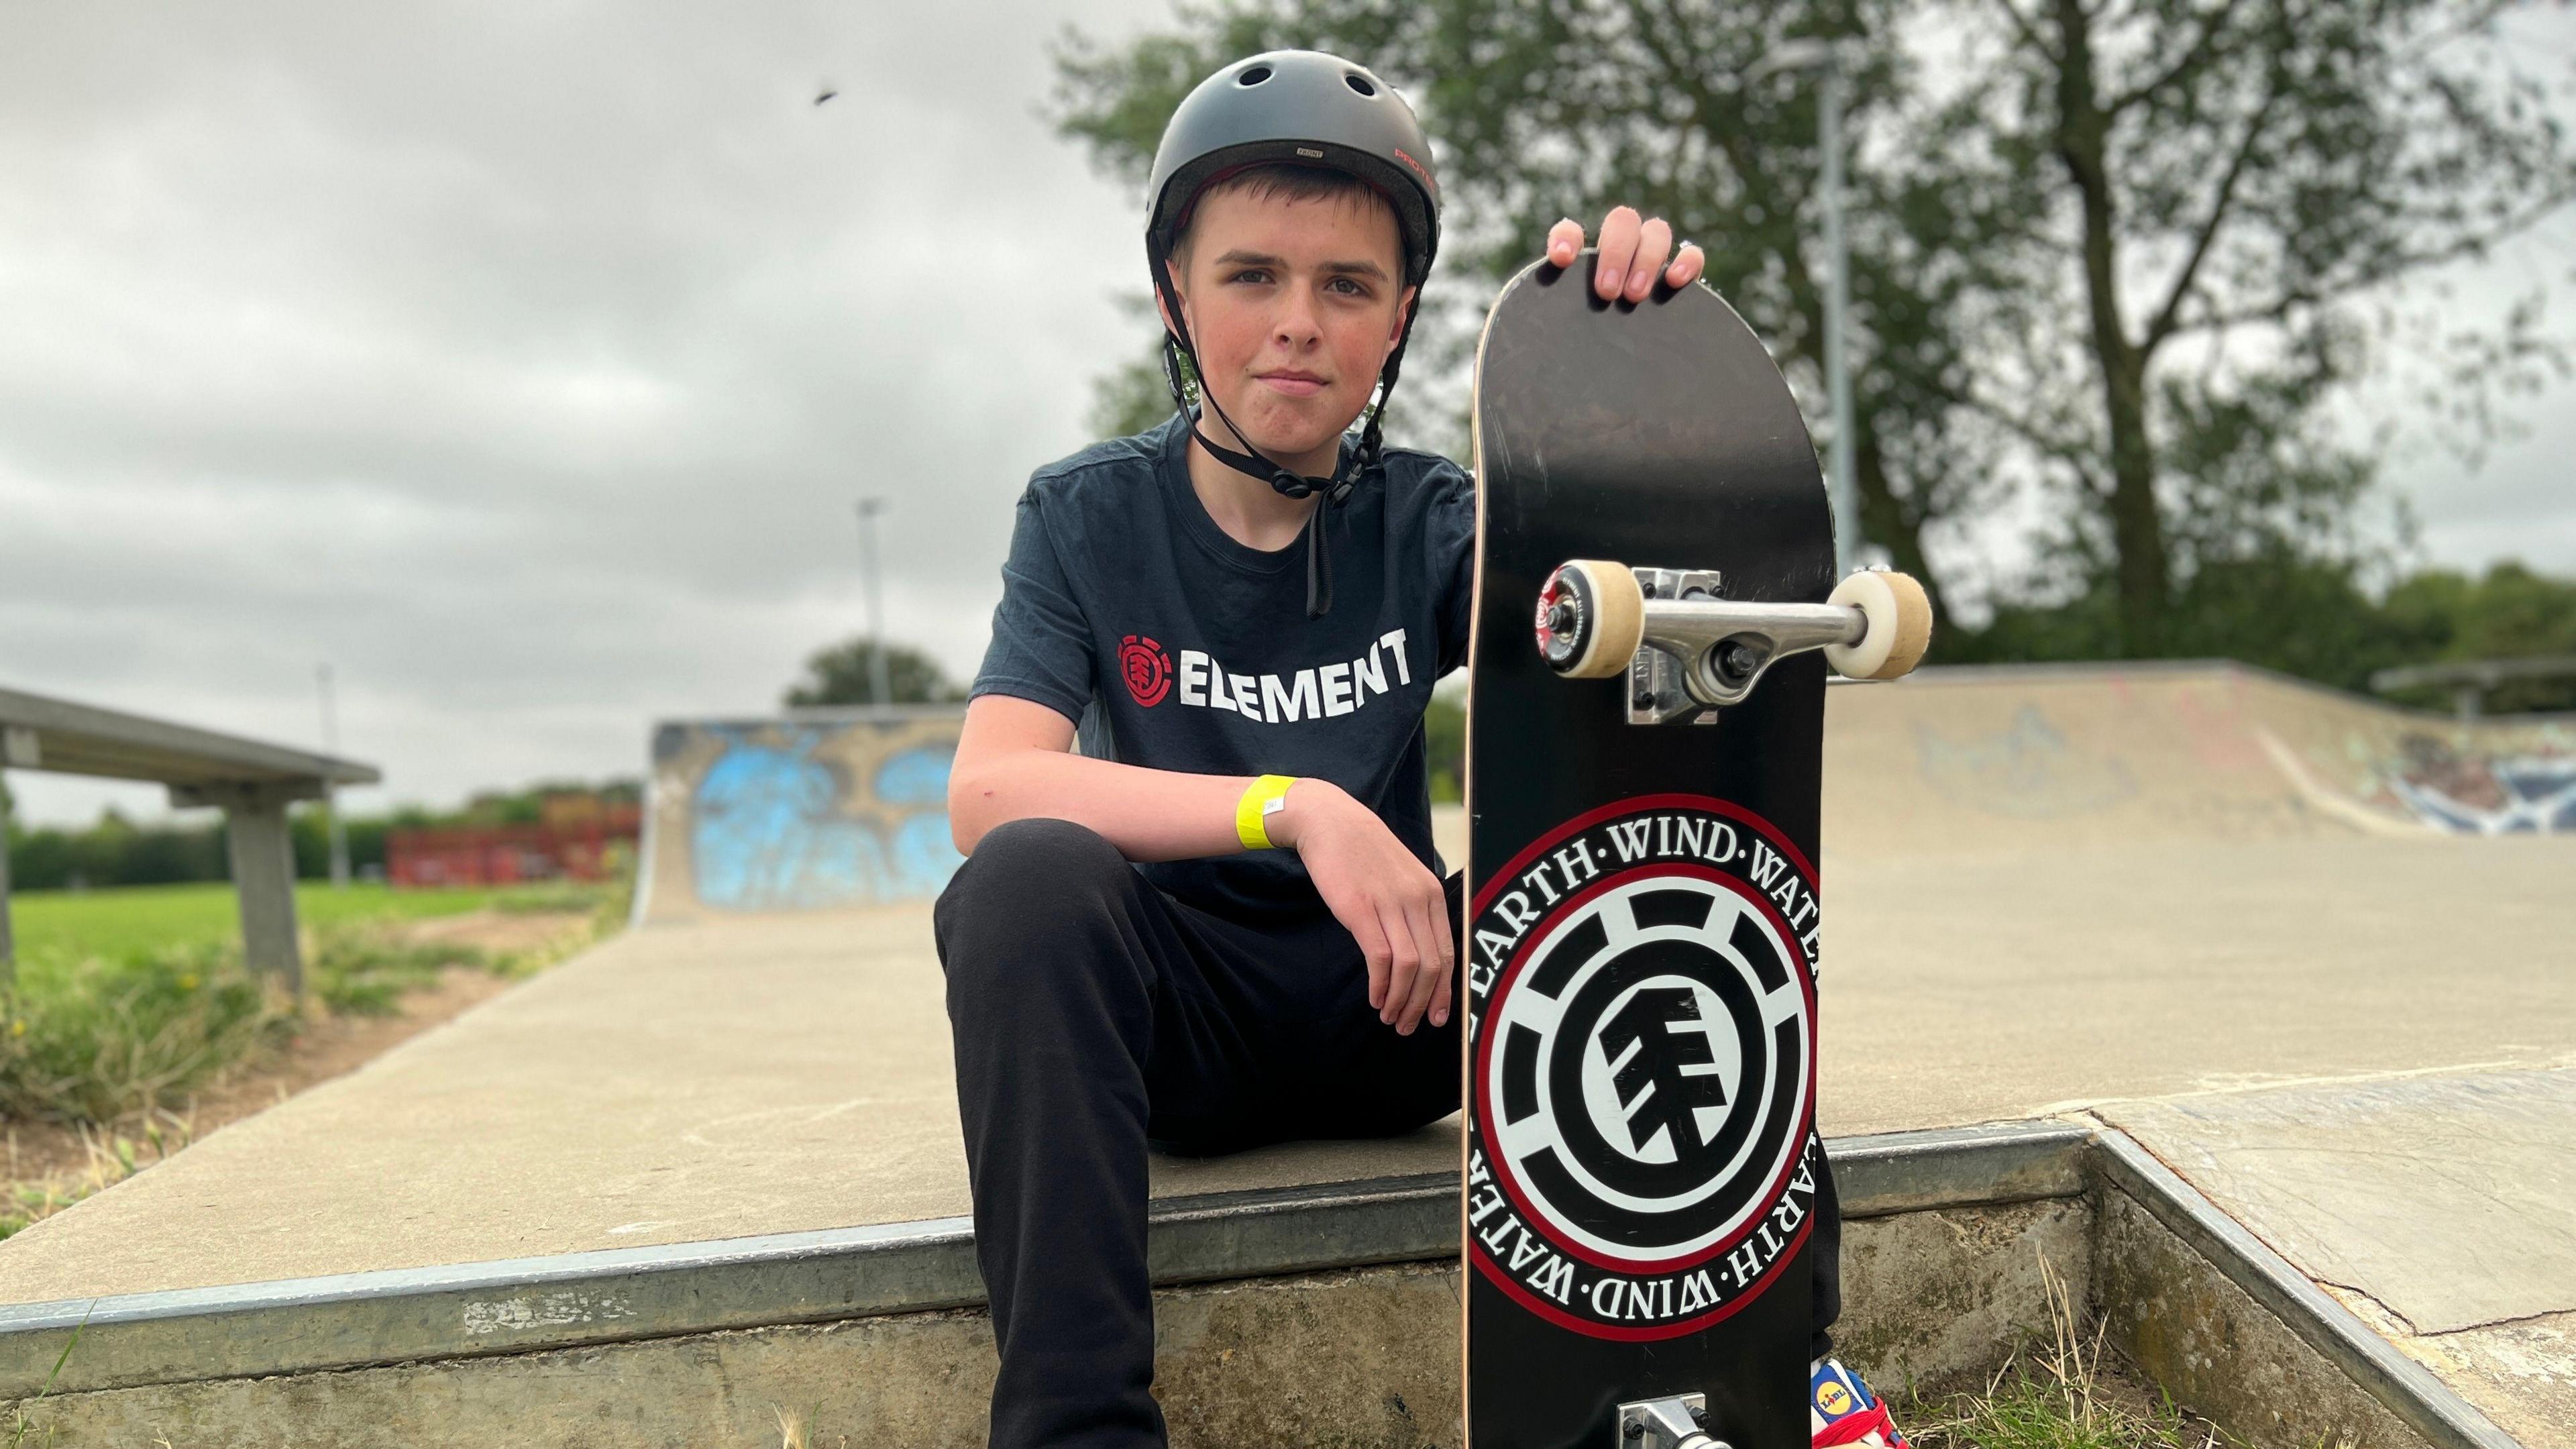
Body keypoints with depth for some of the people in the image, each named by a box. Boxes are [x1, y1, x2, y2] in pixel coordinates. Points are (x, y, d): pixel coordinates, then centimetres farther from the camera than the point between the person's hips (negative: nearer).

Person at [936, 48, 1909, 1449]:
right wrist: (1301, 810, -32)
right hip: (1184, 1025, -1)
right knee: (1029, 878, -33)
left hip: (1391, 1009, 2)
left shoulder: (1427, 526, -1)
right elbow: (988, 789, -21)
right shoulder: (1090, 516, -6)